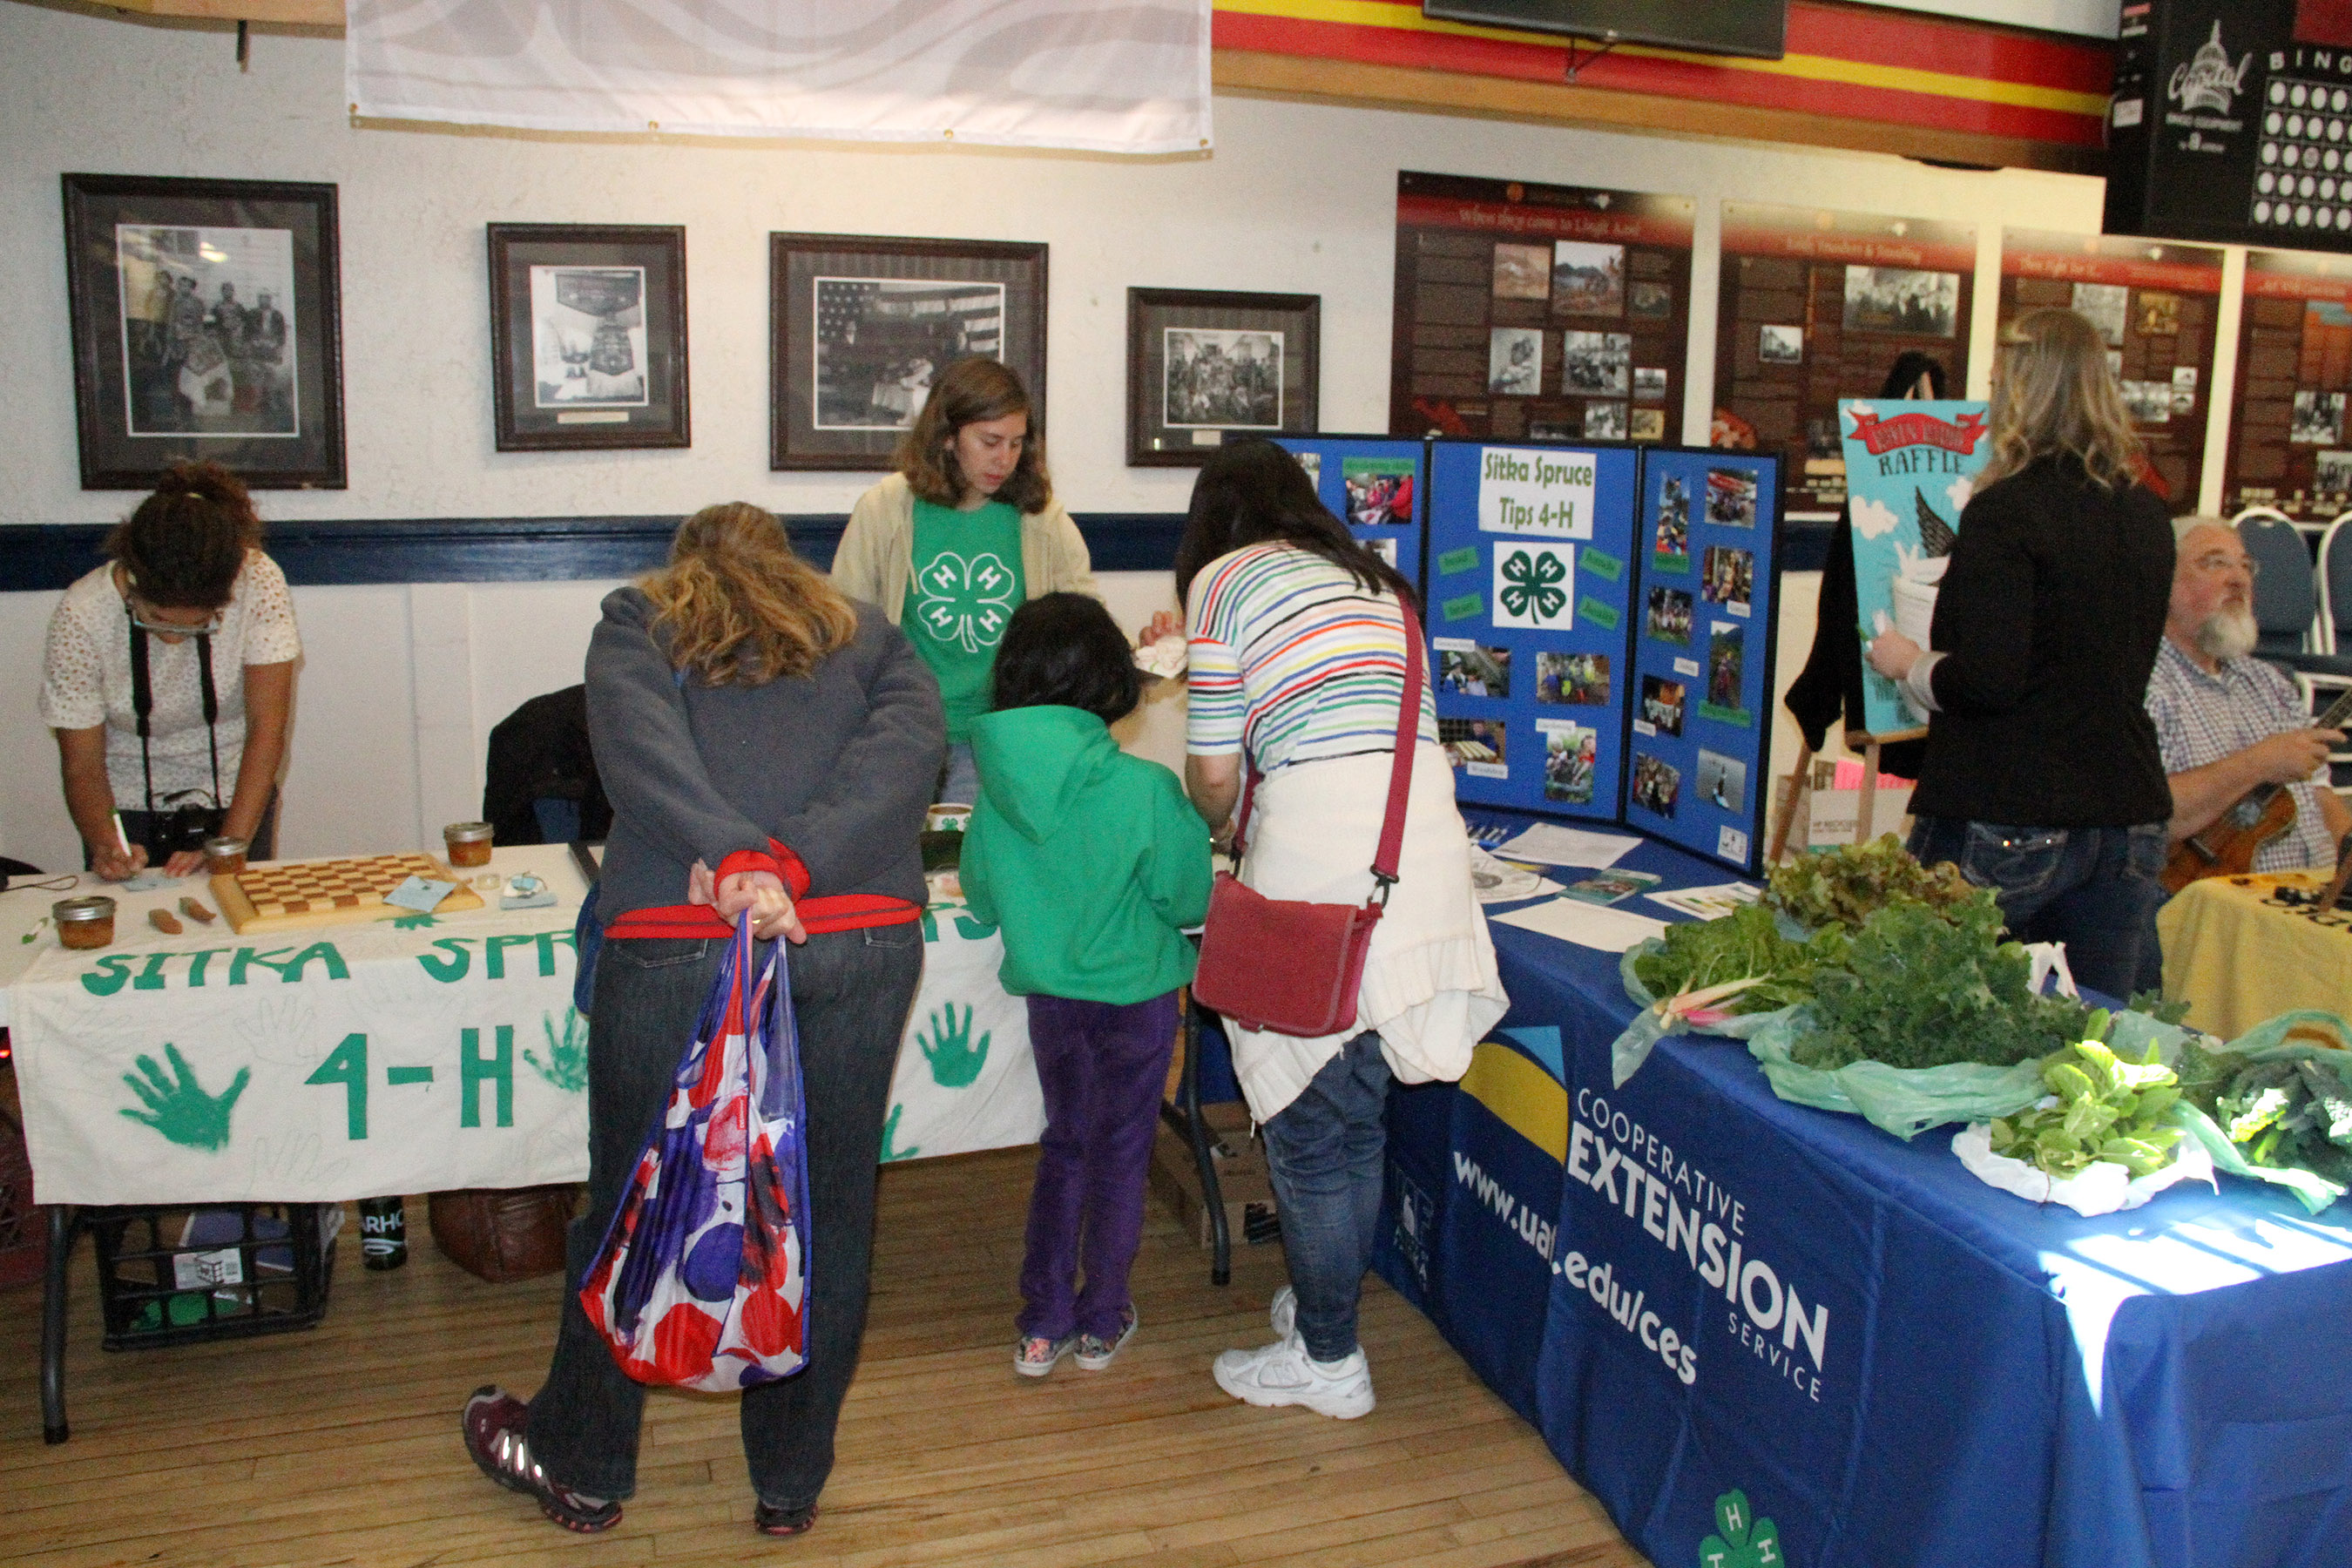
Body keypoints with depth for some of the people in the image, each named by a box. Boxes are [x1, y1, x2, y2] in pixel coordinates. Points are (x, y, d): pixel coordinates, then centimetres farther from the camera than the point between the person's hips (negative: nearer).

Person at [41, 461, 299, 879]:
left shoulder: (259, 584, -21)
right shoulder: (82, 615, -20)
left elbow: (267, 728, -18)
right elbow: (81, 764, -13)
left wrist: (231, 845, -25)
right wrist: (105, 844, -31)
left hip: (236, 798, -3)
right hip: (128, 807, 3)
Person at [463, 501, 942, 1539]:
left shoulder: (639, 622, 17)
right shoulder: (866, 636, 22)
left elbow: (636, 738, -6)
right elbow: (908, 744, 0)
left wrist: (732, 861, -20)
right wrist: (794, 864, -12)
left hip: (678, 944, -1)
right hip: (865, 940, 2)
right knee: (826, 1212, 15)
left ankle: (581, 1468, 36)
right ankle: (791, 1483, 31)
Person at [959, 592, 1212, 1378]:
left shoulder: (995, 789, -11)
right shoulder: (1145, 789, -22)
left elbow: (982, 900, 3)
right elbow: (1190, 899, -11)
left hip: (1047, 995, 3)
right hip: (1134, 995, -3)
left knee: (1063, 1146, 19)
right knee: (1119, 1154, 14)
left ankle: (1042, 1326, 23)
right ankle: (1102, 1323, 27)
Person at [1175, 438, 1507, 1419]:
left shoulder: (1222, 579, 5)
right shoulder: (1372, 579, 23)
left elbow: (1214, 768, -1)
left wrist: (1222, 830, 21)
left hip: (1317, 845, -7)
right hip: (1425, 834, 7)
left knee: (1305, 1120, 6)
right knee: (1357, 1111, 20)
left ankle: (1328, 1359, 17)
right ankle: (1330, 1300, 35)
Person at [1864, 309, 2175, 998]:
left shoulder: (2008, 510, -13)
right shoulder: (2147, 515, 9)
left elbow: (1987, 680, -20)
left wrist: (1907, 662, -1)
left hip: (2008, 820, -7)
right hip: (2128, 821, 7)